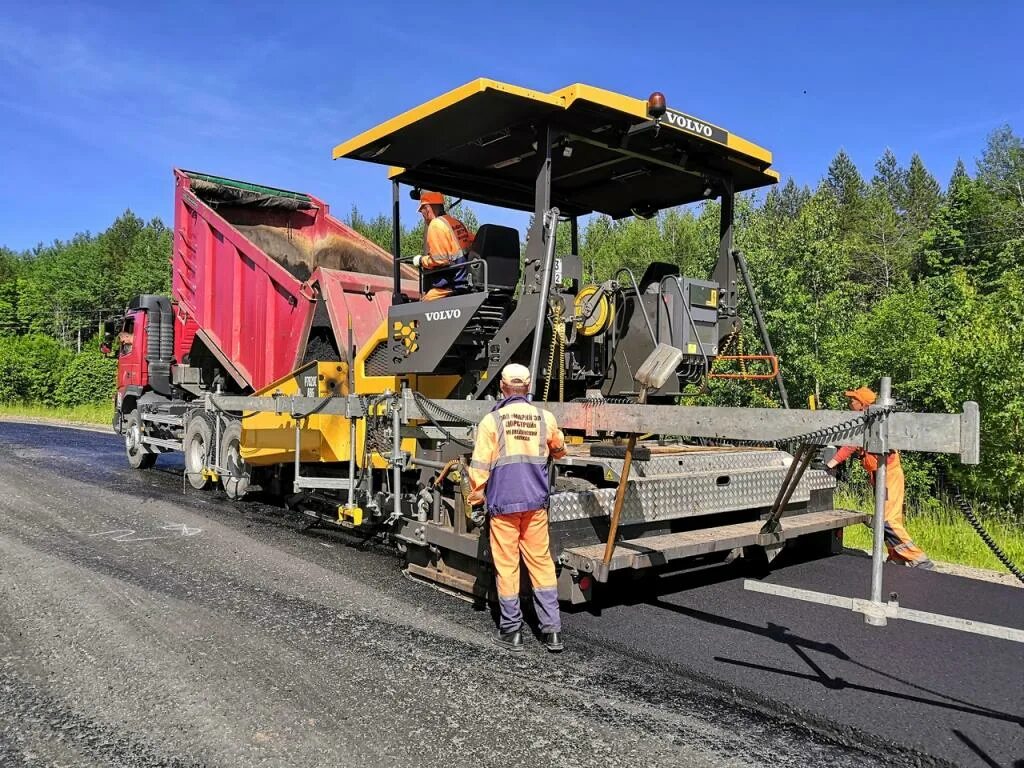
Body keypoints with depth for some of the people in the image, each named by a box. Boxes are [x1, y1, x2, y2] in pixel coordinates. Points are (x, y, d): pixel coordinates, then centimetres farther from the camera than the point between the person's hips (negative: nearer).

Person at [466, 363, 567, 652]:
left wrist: (476, 497, 5)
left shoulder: (492, 421, -8)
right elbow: (559, 450, 23)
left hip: (503, 503, -3)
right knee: (541, 563, 10)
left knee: (507, 566, 6)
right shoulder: (545, 418, 3)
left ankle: (511, 631, 14)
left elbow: (479, 466, -8)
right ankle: (552, 629, 11)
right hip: (536, 503, 3)